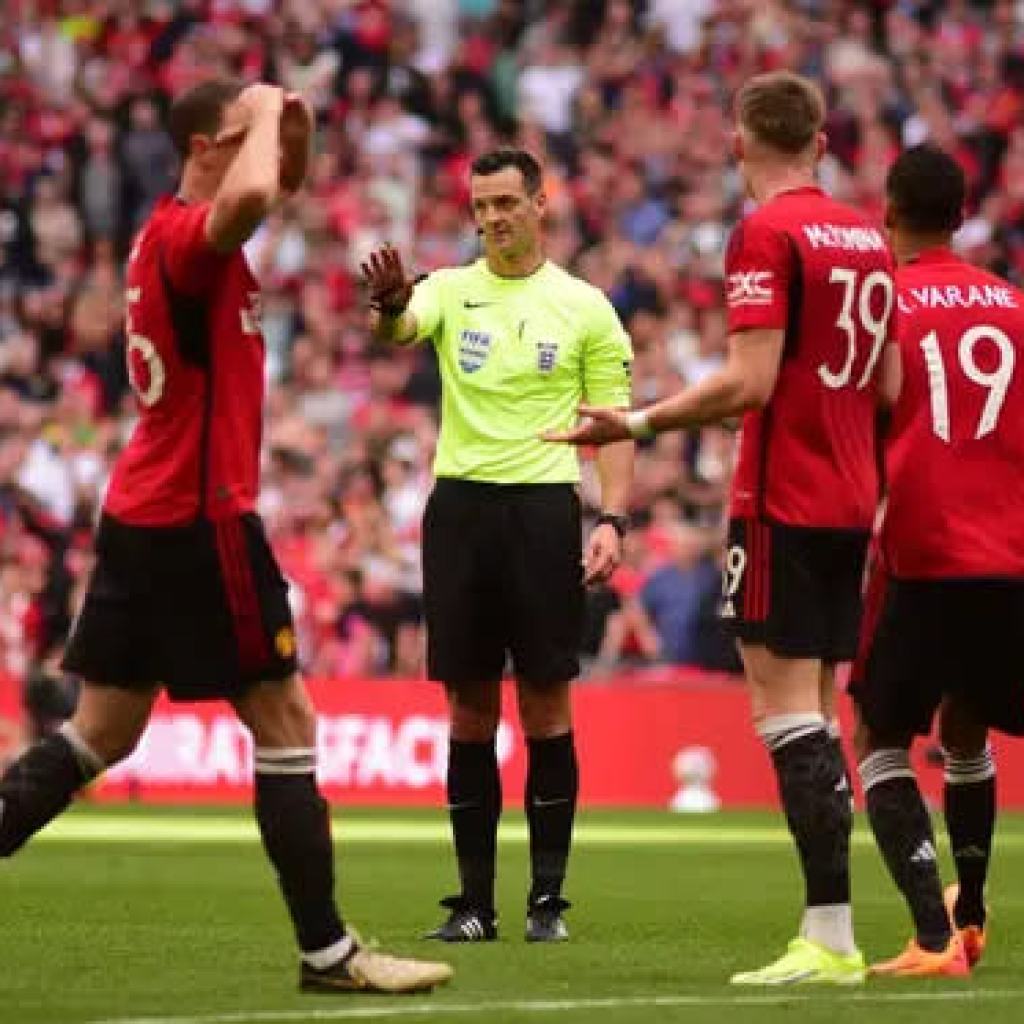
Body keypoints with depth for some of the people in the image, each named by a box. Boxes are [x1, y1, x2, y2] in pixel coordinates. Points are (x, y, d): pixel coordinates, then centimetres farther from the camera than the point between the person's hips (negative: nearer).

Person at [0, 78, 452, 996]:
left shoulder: (177, 235, 13)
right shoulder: (185, 235, -16)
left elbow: (279, 187, 31)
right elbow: (250, 198, -41)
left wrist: (293, 126, 10)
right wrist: (265, 115, -22)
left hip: (145, 515, 10)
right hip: (198, 518, -10)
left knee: (103, 732, 10)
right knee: (286, 722, -3)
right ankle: (326, 951, 1)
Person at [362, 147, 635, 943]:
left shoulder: (585, 307, 5)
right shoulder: (450, 290, 7)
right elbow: (400, 329, -15)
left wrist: (613, 520, -8)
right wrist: (390, 307, -40)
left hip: (543, 506, -1)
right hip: (460, 504, 2)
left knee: (547, 704, -1)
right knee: (470, 709, 4)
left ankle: (547, 899, 4)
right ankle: (475, 901, 9)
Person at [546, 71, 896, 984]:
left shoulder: (766, 234, -11)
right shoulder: (868, 236, 12)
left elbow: (750, 382, -18)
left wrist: (636, 424, -13)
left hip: (783, 504, -8)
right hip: (849, 500, 8)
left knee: (787, 709, -8)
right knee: (816, 712, 11)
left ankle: (830, 937, -14)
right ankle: (833, 932, 10)